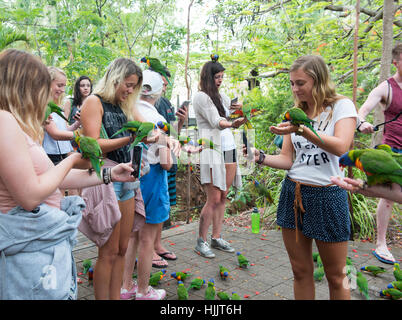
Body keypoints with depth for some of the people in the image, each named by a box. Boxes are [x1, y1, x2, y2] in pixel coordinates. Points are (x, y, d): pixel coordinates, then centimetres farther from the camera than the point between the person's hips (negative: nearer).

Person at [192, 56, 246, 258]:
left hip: (229, 150, 8)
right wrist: (232, 124, -35)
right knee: (213, 199, -8)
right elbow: (215, 122, -19)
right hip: (212, 152, -8)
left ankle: (216, 238, 20)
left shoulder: (221, 96, 19)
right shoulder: (201, 97, -6)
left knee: (223, 197, 9)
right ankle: (201, 242, 5)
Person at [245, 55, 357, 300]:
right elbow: (287, 160, 7)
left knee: (336, 277, 9)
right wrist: (260, 157, -9)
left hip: (327, 196, -4)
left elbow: (340, 147, -22)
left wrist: (302, 130, -32)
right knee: (301, 271, 14)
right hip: (293, 193, 5)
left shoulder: (341, 105, -4)